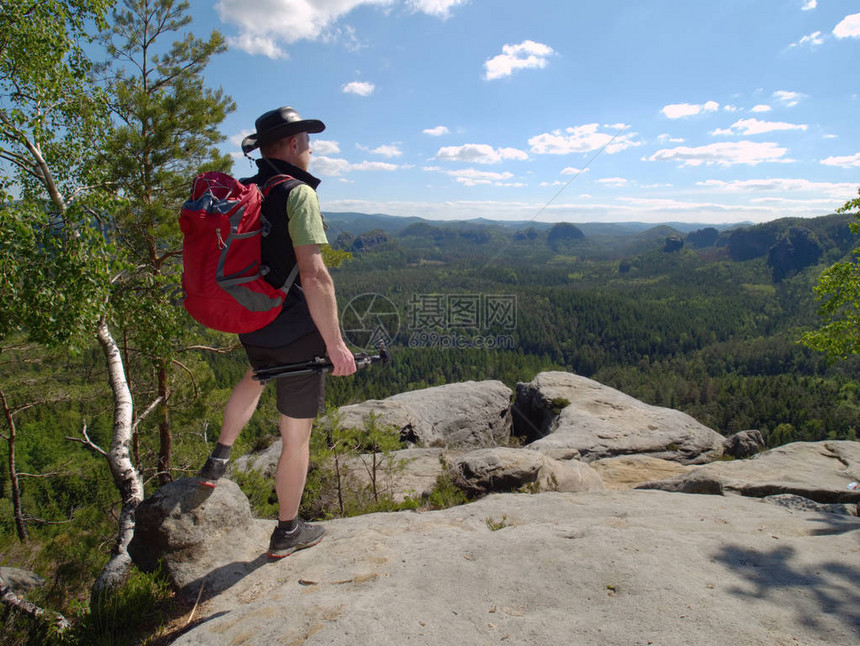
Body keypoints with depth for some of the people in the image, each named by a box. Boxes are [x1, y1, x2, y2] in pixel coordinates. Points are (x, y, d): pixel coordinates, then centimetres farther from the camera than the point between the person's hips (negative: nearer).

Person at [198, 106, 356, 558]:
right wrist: (336, 343, -23)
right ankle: (288, 532, 24)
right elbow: (313, 275, -27)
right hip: (296, 333, -7)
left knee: (256, 377, 41)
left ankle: (219, 456, 40)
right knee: (296, 437, 8)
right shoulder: (297, 193, -17)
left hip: (250, 326, 8)